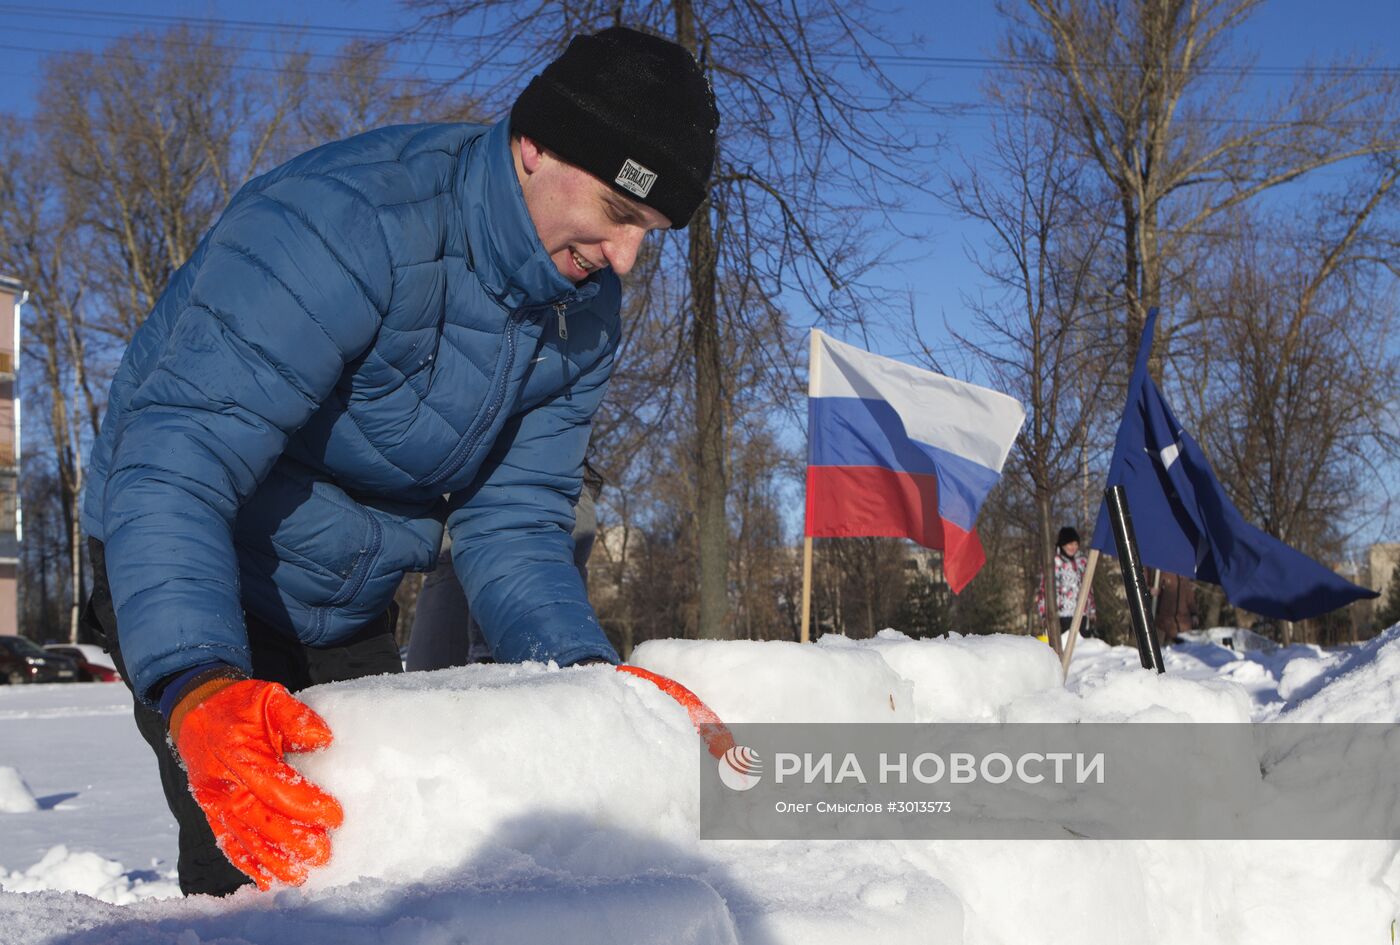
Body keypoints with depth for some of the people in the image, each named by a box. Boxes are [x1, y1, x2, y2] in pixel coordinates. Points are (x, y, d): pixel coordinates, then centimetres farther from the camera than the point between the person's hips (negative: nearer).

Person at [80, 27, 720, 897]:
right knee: (255, 864, -18)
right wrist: (199, 688, -54)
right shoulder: (344, 222, -33)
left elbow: (512, 523, -7)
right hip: (198, 581, -7)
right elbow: (174, 461, -40)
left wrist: (591, 672, -26)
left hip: (351, 616, 7)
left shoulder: (585, 314, -7)